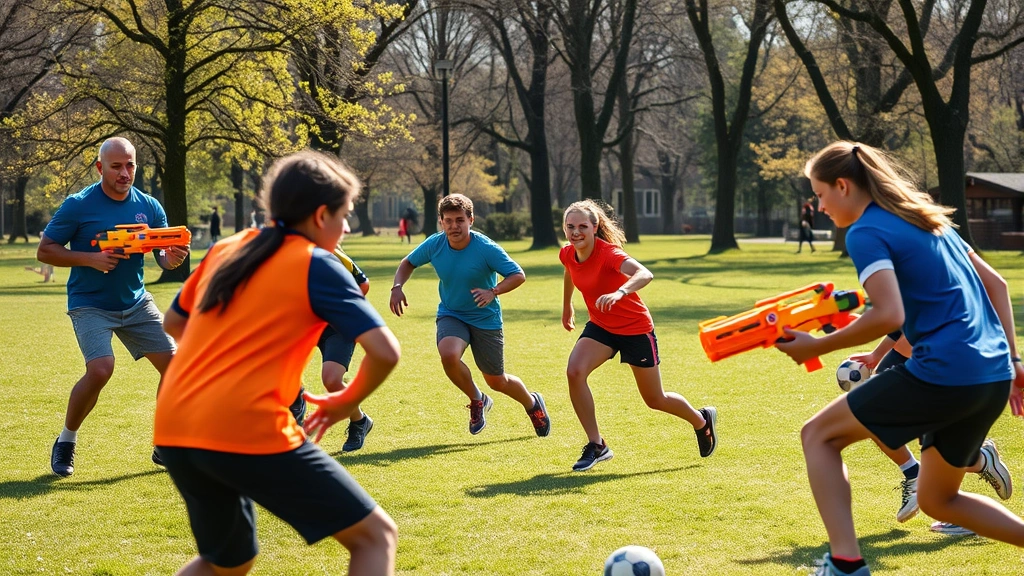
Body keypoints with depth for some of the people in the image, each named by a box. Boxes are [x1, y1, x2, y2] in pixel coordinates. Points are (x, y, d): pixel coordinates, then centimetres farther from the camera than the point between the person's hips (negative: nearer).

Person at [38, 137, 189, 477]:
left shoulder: (149, 207, 0)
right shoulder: (78, 205, -11)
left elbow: (163, 254, 6)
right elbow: (45, 250, -8)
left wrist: (172, 259, -19)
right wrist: (90, 259, -22)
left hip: (136, 303, 5)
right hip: (90, 305, -5)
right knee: (100, 369, -24)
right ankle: (66, 441, 0)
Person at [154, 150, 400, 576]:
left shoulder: (226, 250, 18)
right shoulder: (318, 266, 0)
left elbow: (174, 323, 32)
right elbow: (385, 352, -8)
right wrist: (347, 401, 9)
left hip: (174, 432, 7)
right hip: (248, 433, -7)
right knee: (375, 536, 4)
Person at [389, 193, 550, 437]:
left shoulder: (486, 248, -22)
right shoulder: (434, 245, -11)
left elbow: (518, 275, -20)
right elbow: (408, 263, 7)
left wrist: (493, 292, -37)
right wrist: (397, 287, -12)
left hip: (486, 319, -2)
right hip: (450, 314, 2)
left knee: (496, 382, 7)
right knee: (448, 355, -31)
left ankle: (532, 403, 43)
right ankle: (477, 401, -1)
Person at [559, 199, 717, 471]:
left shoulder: (608, 253, -29)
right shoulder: (567, 254, -8)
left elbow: (645, 274, -48)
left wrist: (620, 292, -65)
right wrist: (567, 306, 30)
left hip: (635, 328, -5)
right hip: (601, 326, 5)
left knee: (655, 400, 8)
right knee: (575, 372, -22)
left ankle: (702, 420, 40)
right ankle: (596, 446, -10)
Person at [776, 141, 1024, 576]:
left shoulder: (866, 233, -7)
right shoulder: (928, 218, 20)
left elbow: (889, 315, -21)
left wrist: (816, 346, -10)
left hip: (943, 373, -9)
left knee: (818, 436, 6)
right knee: (936, 500, 23)